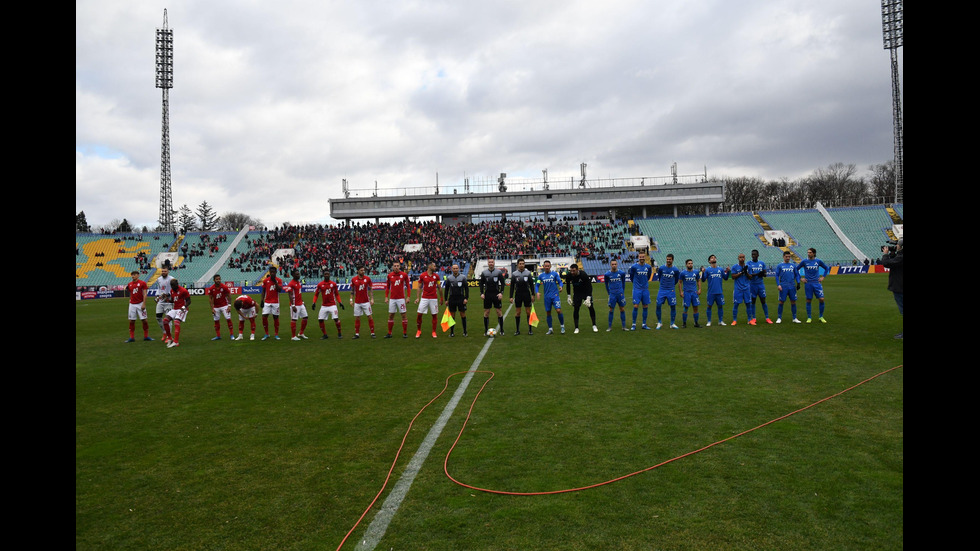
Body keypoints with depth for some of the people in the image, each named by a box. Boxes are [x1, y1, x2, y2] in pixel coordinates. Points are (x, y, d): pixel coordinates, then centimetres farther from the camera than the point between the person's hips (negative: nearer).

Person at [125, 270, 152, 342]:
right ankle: (132, 337, 8)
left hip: (140, 304, -4)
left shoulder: (142, 283, -3)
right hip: (132, 304, 4)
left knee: (144, 320, -3)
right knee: (131, 321, 2)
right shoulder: (129, 284, 10)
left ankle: (146, 336, 6)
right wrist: (127, 289, 4)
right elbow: (130, 293, 22)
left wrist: (144, 304, -14)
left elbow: (145, 294, -8)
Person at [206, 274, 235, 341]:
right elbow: (210, 299, -2)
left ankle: (231, 335, -1)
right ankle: (218, 336, 16)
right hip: (216, 307, 2)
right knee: (216, 321, 6)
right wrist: (212, 308, -7)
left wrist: (229, 306, -12)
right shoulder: (211, 289, -8)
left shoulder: (224, 287, -13)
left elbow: (229, 296, -6)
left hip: (224, 306, -2)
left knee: (228, 319, -8)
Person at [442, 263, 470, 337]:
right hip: (452, 299, 1)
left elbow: (466, 288, 2)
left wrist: (466, 298, -6)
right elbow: (446, 289, 9)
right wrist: (445, 300, 5)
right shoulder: (449, 278, 5)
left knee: (463, 314, 0)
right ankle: (452, 332, 10)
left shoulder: (463, 277, 1)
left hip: (461, 299, -1)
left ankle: (464, 331, 9)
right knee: (452, 315, 4)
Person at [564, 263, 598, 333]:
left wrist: (588, 298, -28)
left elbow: (589, 286, -22)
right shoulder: (568, 276, -19)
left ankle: (594, 326, 9)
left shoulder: (584, 275, -29)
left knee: (591, 307, -5)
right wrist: (569, 296, 0)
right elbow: (568, 286, 1)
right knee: (576, 308, -6)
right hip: (577, 293, 2)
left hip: (586, 292, -2)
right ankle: (576, 328, 1)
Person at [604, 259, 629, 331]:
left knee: (622, 309, 5)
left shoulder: (622, 273, -2)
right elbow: (606, 284, 10)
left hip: (620, 294, 1)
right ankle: (609, 327, 10)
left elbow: (623, 282, 11)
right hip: (612, 295, -1)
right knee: (611, 310, 2)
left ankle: (624, 326, 12)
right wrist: (609, 293, 9)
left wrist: (622, 292, 11)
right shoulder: (607, 274, -5)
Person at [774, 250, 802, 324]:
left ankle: (794, 318, 13)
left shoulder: (793, 265, 13)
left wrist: (798, 283, 2)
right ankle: (779, 318, 6)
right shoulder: (780, 266, 5)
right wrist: (778, 285, -9)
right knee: (781, 302, -1)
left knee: (793, 302, 4)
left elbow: (797, 275, 15)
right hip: (783, 287, -3)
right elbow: (777, 276, 2)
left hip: (792, 286, 3)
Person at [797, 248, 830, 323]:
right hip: (808, 283, -1)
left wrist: (823, 277, 8)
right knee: (808, 300, 3)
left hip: (817, 283, 1)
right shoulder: (804, 261, -1)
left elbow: (826, 268, 17)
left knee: (821, 299, -5)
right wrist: (800, 278, 2)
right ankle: (809, 318, 12)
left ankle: (821, 317, 8)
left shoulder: (818, 261, 2)